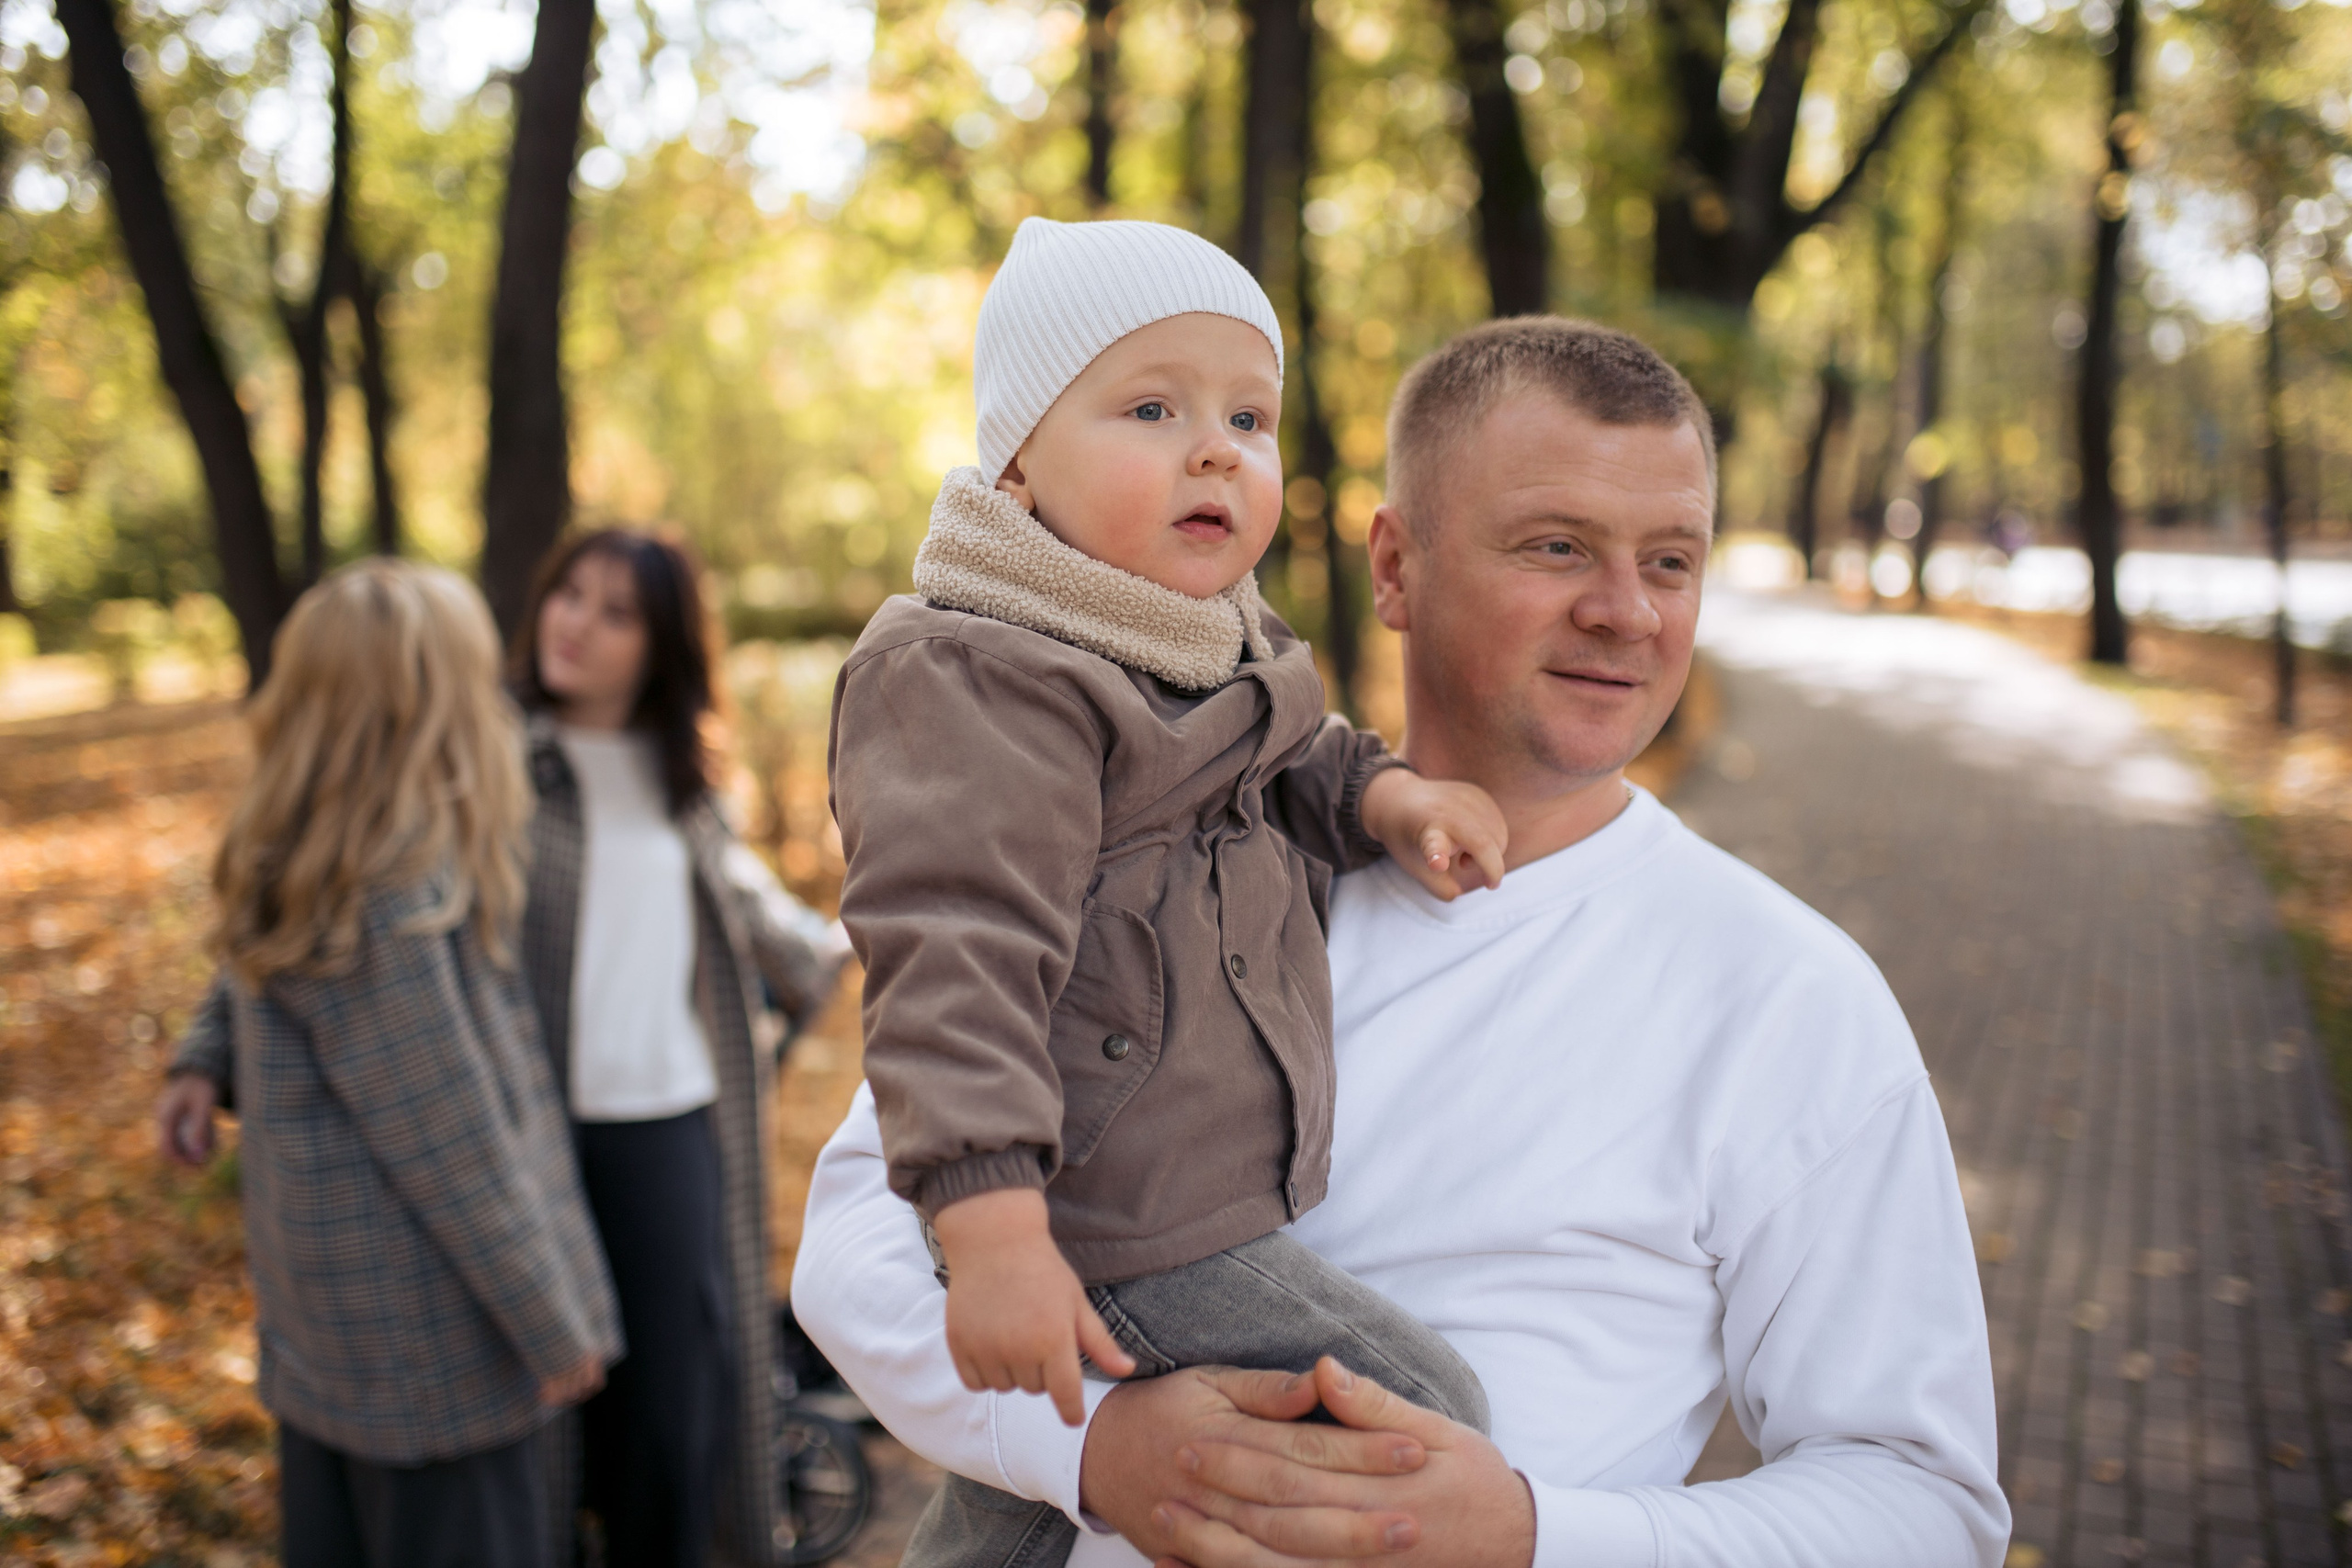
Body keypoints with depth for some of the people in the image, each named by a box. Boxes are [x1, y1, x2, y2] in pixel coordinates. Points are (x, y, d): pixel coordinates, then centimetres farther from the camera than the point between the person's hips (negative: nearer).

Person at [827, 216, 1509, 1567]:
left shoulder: (1224, 654, 9)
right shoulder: (983, 683, -23)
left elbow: (1284, 772, 27)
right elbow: (955, 961, -30)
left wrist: (1380, 795, 4)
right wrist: (991, 1230, -36)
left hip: (1229, 1198, 10)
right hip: (1108, 1231, -10)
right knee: (1423, 1415, -10)